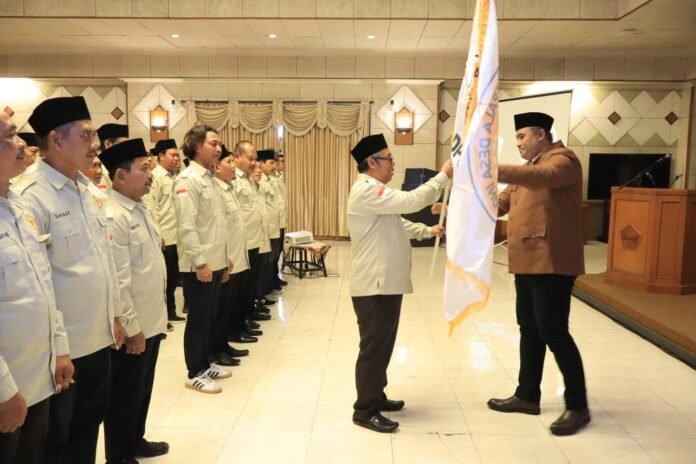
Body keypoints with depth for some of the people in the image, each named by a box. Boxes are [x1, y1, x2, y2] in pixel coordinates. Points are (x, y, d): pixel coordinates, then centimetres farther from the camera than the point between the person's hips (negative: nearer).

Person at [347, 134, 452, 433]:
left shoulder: (376, 191, 19)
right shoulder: (367, 191, -17)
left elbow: (398, 224, 26)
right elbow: (411, 201, -26)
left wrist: (428, 231, 15)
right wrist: (444, 176, -16)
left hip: (386, 282, 11)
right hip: (374, 284, -11)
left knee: (382, 344, 17)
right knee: (374, 346, -3)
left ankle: (375, 397, 30)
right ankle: (364, 410, 7)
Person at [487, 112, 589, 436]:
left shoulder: (562, 160, -8)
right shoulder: (526, 171, 20)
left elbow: (542, 177, -31)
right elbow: (500, 204, 16)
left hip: (552, 264, -9)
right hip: (526, 263, 9)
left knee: (553, 333, -5)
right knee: (529, 330, 15)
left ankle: (578, 406, 8)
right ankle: (527, 395, 26)